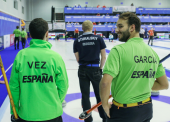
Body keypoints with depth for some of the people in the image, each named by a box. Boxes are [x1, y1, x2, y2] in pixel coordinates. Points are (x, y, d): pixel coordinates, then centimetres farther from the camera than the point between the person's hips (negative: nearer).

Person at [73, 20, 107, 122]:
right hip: (95, 70, 0)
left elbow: (78, 59, 3)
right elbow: (104, 57, -2)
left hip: (83, 70, 1)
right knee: (100, 94, 13)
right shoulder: (99, 39, -3)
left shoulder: (77, 41, 0)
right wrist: (100, 68, 12)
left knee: (85, 95, 8)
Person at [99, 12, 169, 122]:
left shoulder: (118, 50, -19)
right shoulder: (152, 52, 1)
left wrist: (105, 104, -12)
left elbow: (105, 82, -28)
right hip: (147, 109, 6)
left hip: (123, 112, -6)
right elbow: (164, 84, 7)